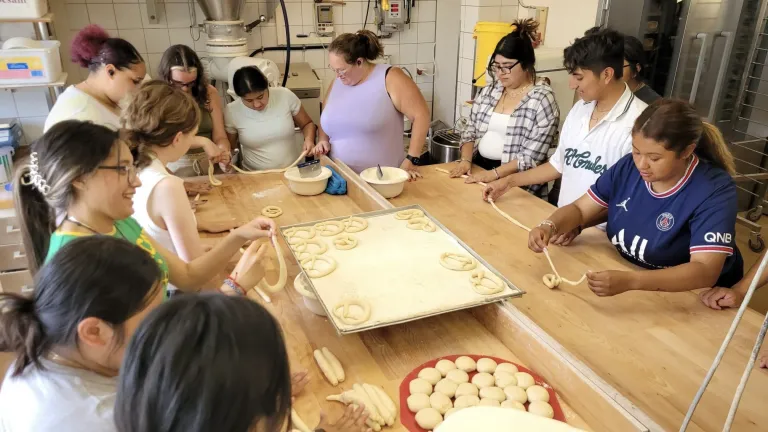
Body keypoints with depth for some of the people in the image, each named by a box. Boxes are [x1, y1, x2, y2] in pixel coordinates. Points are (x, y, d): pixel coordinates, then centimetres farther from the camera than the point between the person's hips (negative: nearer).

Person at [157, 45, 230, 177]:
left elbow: (220, 137, 1)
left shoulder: (209, 92, 4)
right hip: (176, 169, -2)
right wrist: (202, 142, -27)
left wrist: (223, 152, -21)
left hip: (211, 164, 2)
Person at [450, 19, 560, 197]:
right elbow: (471, 133, 13)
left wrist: (495, 173, -20)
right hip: (479, 171, 5)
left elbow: (532, 157, -13)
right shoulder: (489, 90, 9)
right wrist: (466, 160, -4)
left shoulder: (543, 98, -8)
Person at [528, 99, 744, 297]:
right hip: (625, 270, 4)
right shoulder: (628, 167, -8)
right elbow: (579, 209, 0)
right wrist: (549, 226, -22)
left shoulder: (713, 191, -21)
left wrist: (630, 281, -44)